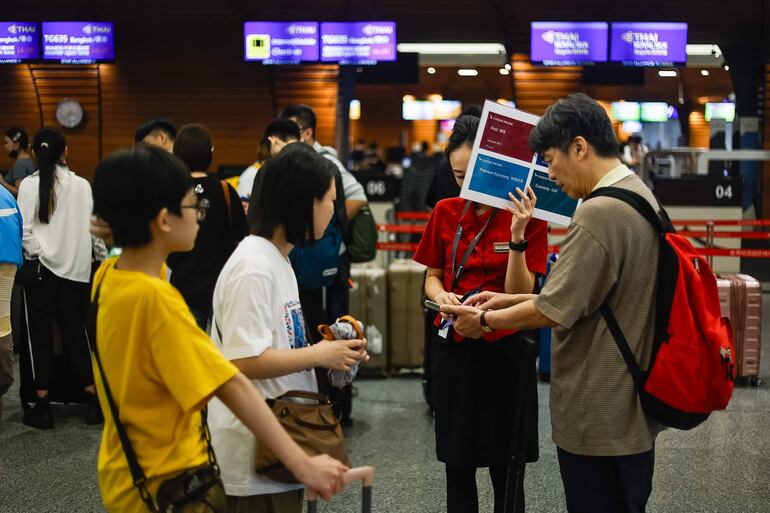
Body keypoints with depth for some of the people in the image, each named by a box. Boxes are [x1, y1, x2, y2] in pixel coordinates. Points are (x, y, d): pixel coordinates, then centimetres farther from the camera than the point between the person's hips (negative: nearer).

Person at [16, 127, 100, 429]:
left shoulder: (29, 184, -8)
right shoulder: (82, 185, -2)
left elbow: (24, 230, -11)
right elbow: (91, 228, 1)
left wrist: (38, 253, 3)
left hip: (42, 267, -2)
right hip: (76, 267, 2)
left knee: (41, 335, 6)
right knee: (75, 332, 11)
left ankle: (43, 407, 7)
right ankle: (92, 402, 10)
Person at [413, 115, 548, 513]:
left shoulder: (526, 216, -8)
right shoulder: (446, 212, 3)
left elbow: (520, 295, -12)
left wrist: (517, 236, -25)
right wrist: (441, 295, -11)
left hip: (504, 349, -3)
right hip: (453, 346, 3)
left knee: (505, 472, 5)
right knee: (457, 468, 10)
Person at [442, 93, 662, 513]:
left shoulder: (598, 212, -22)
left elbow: (555, 311, -20)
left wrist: (485, 319, -5)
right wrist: (512, 301, 12)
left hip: (599, 419, -9)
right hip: (632, 408, 9)